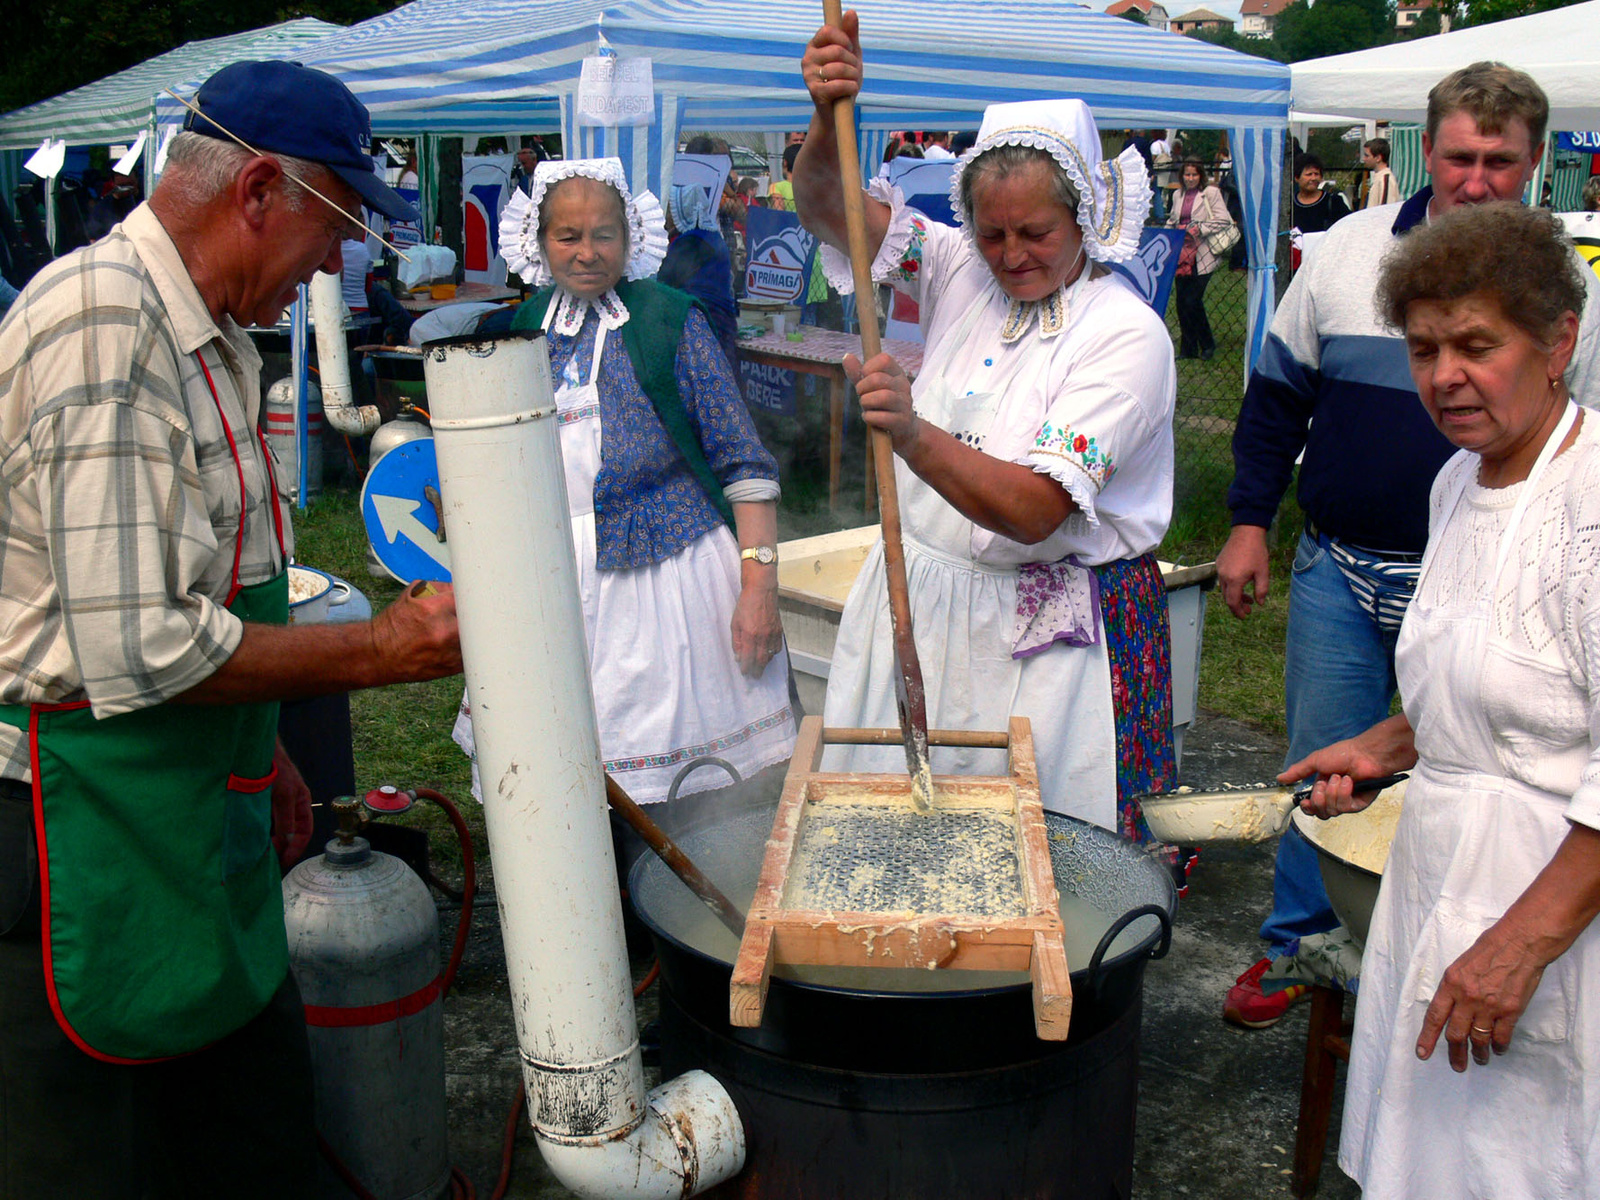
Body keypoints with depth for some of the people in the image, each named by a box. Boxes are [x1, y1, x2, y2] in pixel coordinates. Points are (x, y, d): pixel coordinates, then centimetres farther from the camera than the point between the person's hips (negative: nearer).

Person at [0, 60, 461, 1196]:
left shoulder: (204, 335, 12)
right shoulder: (104, 323, -21)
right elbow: (127, 649, -27)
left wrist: (262, 756, 22)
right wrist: (381, 650, -18)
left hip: (193, 819, 9)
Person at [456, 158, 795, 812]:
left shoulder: (670, 319, -3)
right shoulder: (525, 327, 9)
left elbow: (743, 463, -6)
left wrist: (759, 587, -13)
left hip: (665, 570, -3)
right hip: (552, 583, 4)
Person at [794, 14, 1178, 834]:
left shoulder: (1127, 333, -15)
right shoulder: (962, 270, 2)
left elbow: (1035, 511, -25)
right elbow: (827, 207, -4)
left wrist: (913, 435, -38)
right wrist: (830, 117, -24)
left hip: (1046, 635, -5)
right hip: (919, 600, 5)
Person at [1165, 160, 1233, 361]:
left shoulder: (1211, 192, -3)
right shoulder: (1179, 195, 16)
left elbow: (1224, 221, -8)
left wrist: (1200, 228, -14)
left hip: (1202, 256, -6)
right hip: (1182, 254, 6)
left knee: (1192, 300, -9)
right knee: (1181, 301, 3)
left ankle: (1207, 344, 11)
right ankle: (1187, 349, 13)